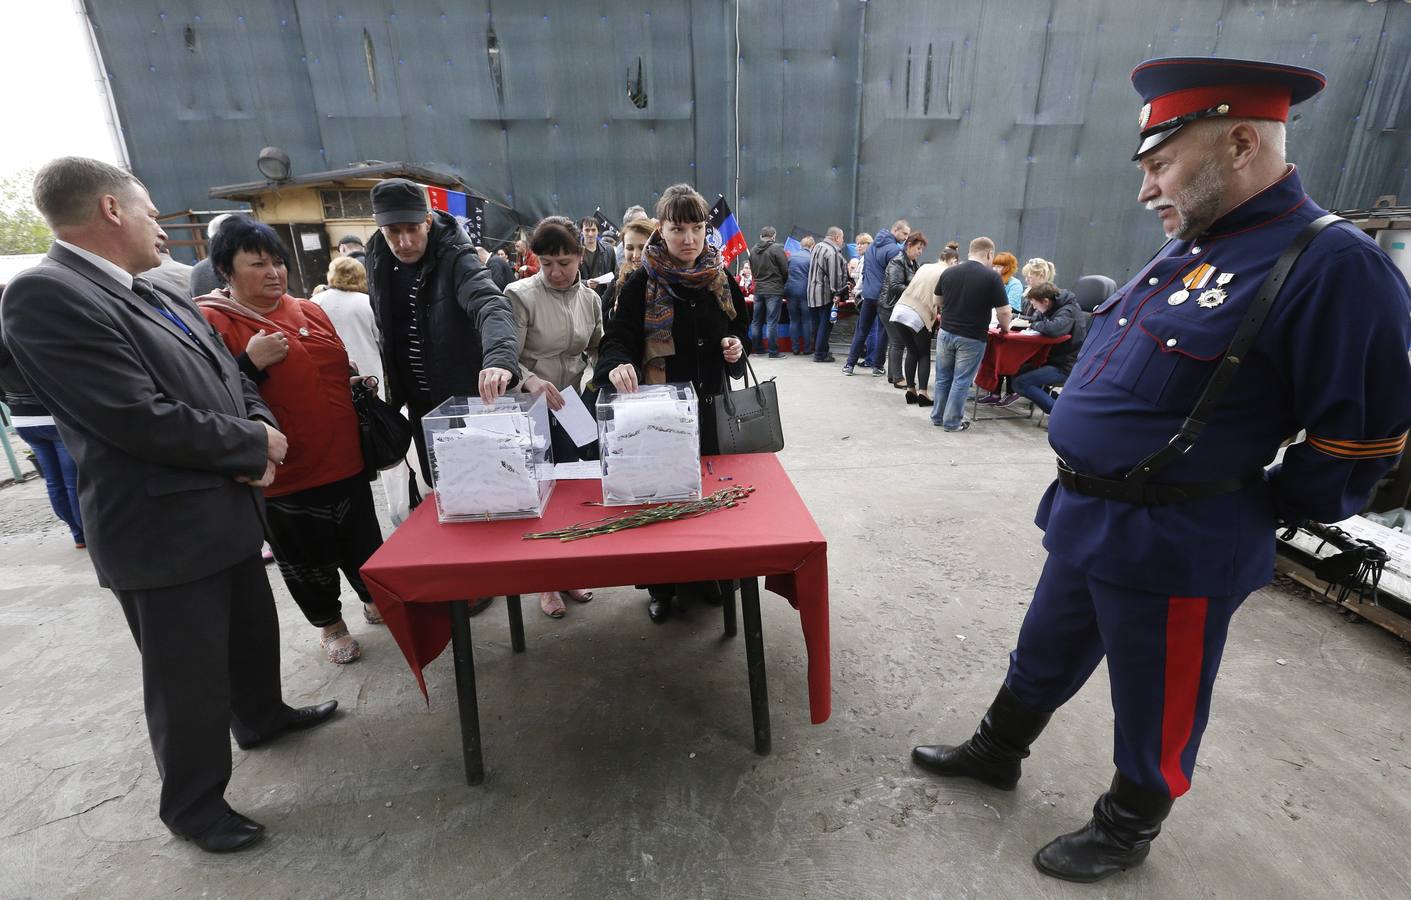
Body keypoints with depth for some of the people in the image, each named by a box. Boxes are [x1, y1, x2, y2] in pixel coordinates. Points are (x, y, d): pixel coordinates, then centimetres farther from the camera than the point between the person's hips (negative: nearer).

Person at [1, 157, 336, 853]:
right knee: (188, 678, 8)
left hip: (228, 511, 9)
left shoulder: (165, 300, 11)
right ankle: (192, 804, 29)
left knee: (253, 632, 25)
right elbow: (140, 418, -25)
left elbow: (236, 381, 14)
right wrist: (254, 446, -13)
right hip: (164, 531, -8)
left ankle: (261, 716, 50)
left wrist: (261, 437, -7)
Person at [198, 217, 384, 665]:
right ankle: (329, 624, 36)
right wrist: (251, 362, -25)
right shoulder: (211, 323, -10)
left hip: (346, 460, 5)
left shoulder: (310, 310, 6)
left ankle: (374, 599, 43)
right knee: (306, 562, 14)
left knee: (364, 546, 18)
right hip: (284, 477, -4)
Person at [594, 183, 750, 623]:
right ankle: (661, 586, 24)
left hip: (710, 406, 4)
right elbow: (616, 338, -11)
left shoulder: (722, 280, 5)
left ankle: (705, 574, 33)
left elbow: (741, 331, 16)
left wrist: (736, 346, -8)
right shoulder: (641, 284, -6)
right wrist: (618, 364, -34)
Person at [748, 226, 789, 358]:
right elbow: (785, 270, -7)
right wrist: (783, 283, 10)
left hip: (758, 289, 5)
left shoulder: (752, 250, 6)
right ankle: (773, 351, -1)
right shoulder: (776, 249, -10)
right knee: (772, 321, -3)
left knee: (757, 321, 13)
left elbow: (752, 269, 10)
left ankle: (757, 348, 21)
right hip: (774, 290, -5)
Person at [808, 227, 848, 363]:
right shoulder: (832, 251, -16)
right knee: (826, 323, -3)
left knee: (819, 322, 16)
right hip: (825, 294, -9)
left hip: (813, 292, 9)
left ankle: (819, 349, 23)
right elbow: (835, 275, -19)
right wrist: (837, 293, -16)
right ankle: (820, 354, 0)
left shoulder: (817, 247, 15)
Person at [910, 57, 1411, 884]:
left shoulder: (1334, 266, -19)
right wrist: (1088, 494, 12)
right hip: (1086, 518, 8)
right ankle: (996, 753, 47)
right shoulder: (1191, 251, 8)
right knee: (1042, 658, 24)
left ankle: (1128, 830, 41)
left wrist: (1252, 512, -4)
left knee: (1154, 711, 16)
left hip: (1174, 546, -8)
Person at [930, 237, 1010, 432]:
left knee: (943, 377, 15)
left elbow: (938, 300, 15)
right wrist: (1004, 328, 9)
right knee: (961, 381, 6)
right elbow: (1004, 312, -10)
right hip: (972, 338, -4)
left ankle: (937, 416, 24)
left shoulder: (948, 272, 1)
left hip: (946, 332, 4)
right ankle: (952, 421, 13)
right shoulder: (992, 276, -11)